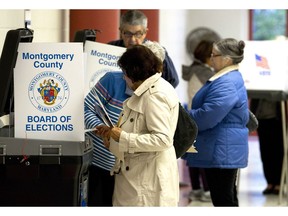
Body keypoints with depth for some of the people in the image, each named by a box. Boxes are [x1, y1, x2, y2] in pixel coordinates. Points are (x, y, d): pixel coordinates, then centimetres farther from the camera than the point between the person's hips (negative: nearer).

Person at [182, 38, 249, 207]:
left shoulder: (227, 84, -22)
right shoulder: (232, 78, 14)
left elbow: (207, 116, -26)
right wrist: (187, 114, 14)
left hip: (221, 152, -11)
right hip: (225, 151, 11)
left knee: (223, 200, -5)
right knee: (228, 198, 16)